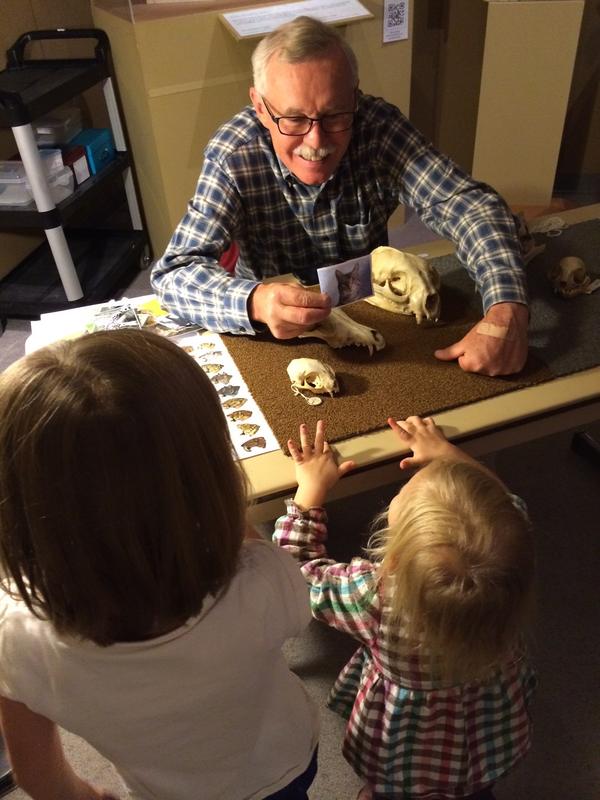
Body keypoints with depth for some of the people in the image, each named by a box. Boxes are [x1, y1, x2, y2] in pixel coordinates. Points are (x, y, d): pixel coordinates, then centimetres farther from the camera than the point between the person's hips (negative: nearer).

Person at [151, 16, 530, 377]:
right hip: (274, 342, -1)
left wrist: (507, 309, -36)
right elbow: (174, 272, -24)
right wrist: (255, 303, -44)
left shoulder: (380, 126, -16)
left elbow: (471, 204, -19)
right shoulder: (233, 155, -19)